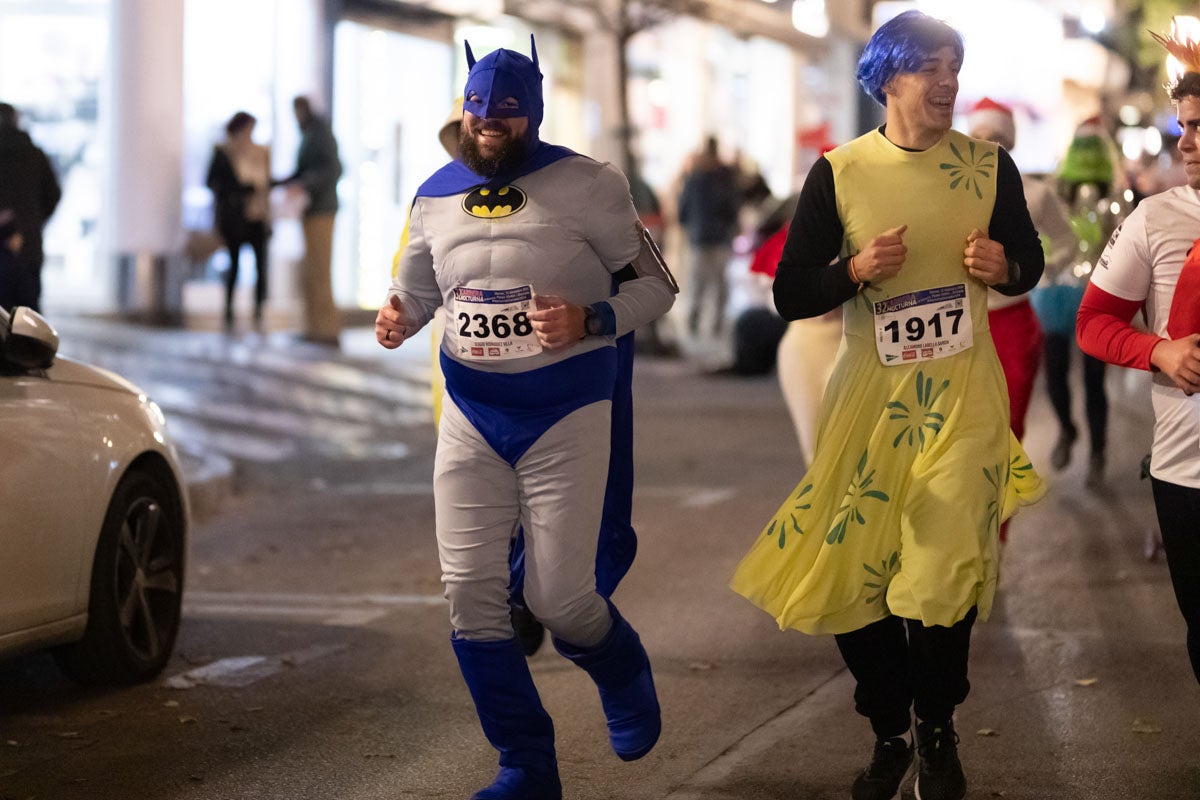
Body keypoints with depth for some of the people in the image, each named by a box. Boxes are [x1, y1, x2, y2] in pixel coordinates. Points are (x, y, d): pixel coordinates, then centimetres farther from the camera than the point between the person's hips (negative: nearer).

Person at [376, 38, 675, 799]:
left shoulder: (586, 185, -9)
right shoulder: (435, 197, 5)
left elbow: (656, 285, -5)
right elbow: (416, 293, 18)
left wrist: (590, 321, -23)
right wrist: (397, 319, -6)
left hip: (566, 415, -4)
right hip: (471, 415, 4)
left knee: (560, 597, -5)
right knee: (471, 592, -3)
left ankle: (624, 676, 32)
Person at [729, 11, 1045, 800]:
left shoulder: (988, 164, 1)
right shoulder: (838, 172, -3)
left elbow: (1030, 261, 14)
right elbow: (790, 294, -1)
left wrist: (1003, 267, -9)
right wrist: (856, 270, -19)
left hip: (963, 391, 0)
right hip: (869, 392, 0)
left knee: (945, 575, -7)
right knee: (853, 574, 5)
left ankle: (937, 729, 21)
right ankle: (889, 734, 28)